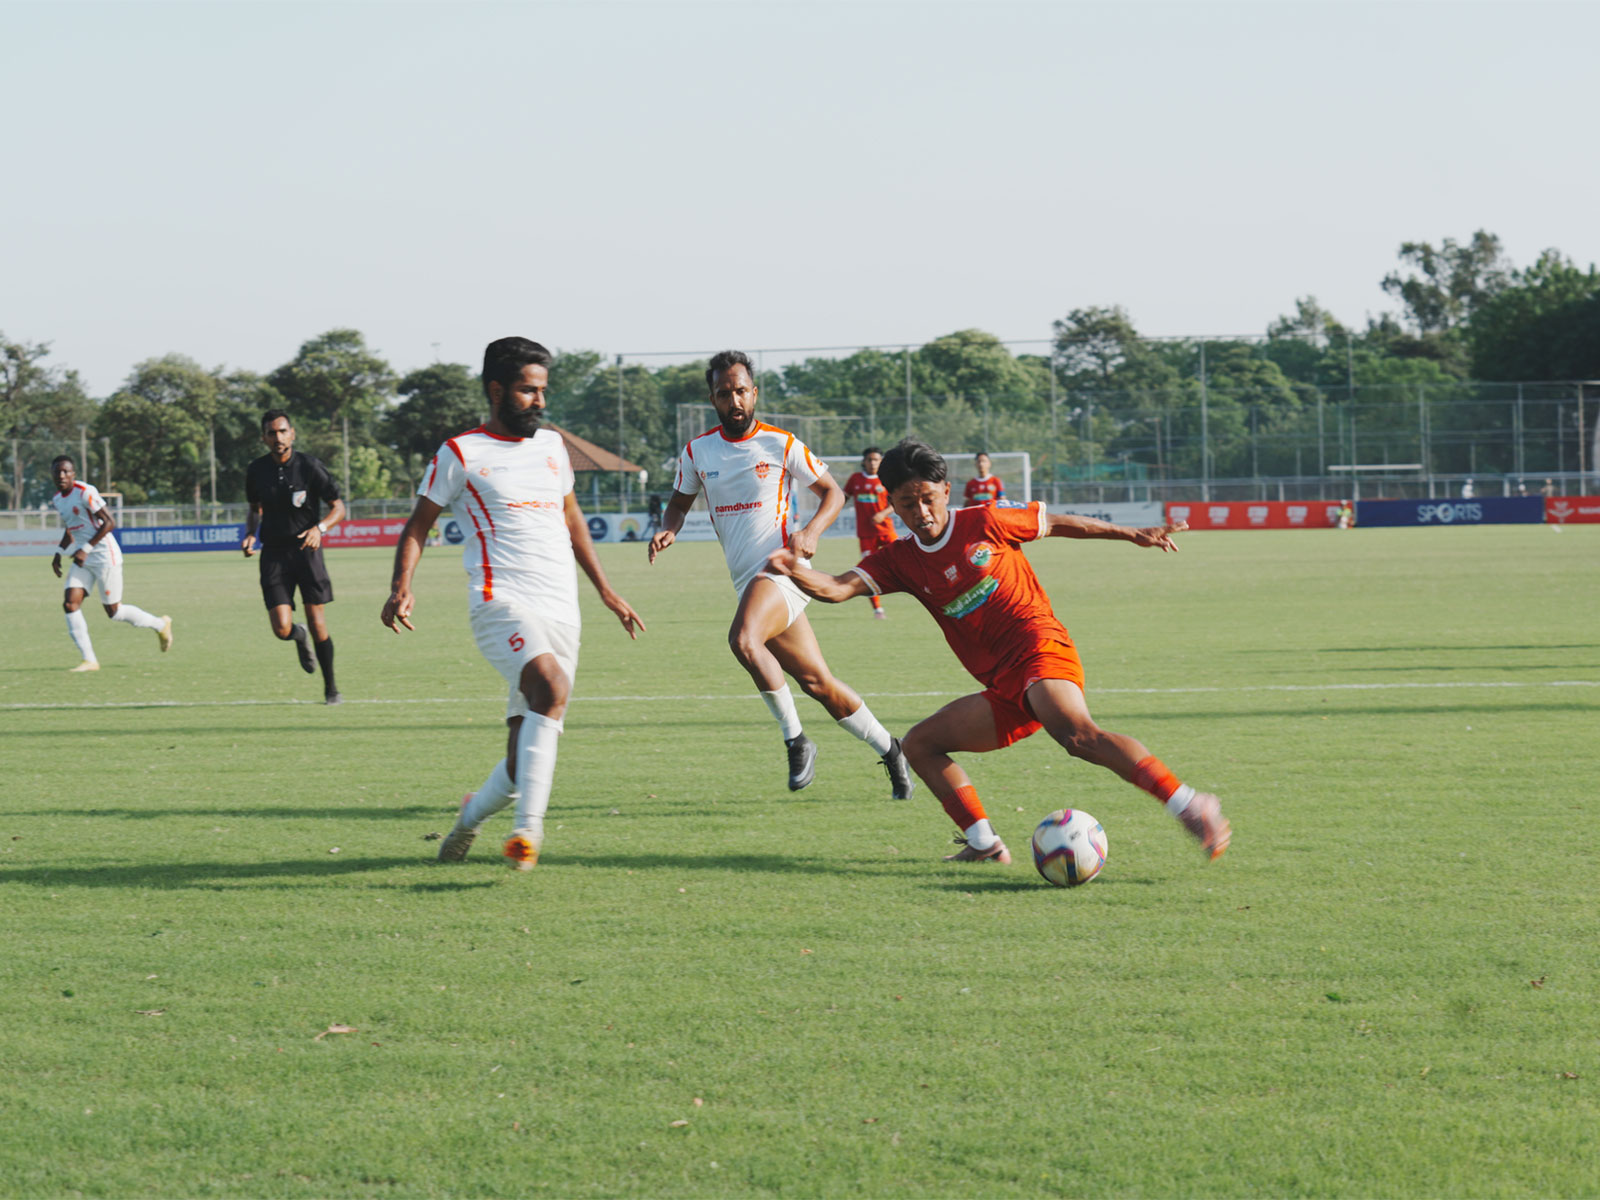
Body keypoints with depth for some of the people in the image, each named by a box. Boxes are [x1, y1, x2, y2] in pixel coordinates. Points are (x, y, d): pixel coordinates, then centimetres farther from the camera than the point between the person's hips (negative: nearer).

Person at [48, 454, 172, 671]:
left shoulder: (85, 492, -17)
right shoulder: (57, 499, 9)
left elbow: (109, 523, -20)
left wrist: (86, 549, -25)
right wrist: (59, 553, 14)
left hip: (105, 556, -8)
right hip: (82, 560, 8)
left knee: (113, 611, 0)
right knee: (70, 604, -8)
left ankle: (161, 625, 24)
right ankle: (89, 660, -4)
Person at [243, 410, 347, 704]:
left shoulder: (309, 466, -7)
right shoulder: (256, 471, 3)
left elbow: (338, 507, -3)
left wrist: (319, 528, -22)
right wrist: (250, 534, 1)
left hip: (306, 549, -2)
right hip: (274, 553, 2)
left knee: (318, 625, -5)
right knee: (282, 629, -11)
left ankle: (331, 688, 12)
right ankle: (299, 637, 27)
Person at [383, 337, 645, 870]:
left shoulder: (552, 445, 19)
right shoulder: (460, 455, 3)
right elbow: (417, 527, 6)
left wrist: (606, 591, 31)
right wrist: (401, 587, -10)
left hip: (561, 610, 6)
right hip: (502, 602, -6)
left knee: (525, 757, 2)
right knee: (552, 685, -35)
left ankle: (471, 816, 31)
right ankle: (528, 828, -37)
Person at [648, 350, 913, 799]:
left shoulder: (782, 445, -3)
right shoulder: (697, 451, 8)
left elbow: (832, 493, 5)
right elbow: (680, 501, 21)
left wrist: (812, 531, -14)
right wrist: (668, 529, -1)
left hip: (780, 567, -5)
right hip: (746, 579, 5)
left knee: (743, 639, -32)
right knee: (818, 682, 7)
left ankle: (795, 739, -19)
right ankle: (889, 749, 23)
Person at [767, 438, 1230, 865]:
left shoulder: (985, 523, 2)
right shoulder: (899, 561, 11)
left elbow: (1056, 523, 16)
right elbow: (837, 588, -4)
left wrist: (1133, 534, 22)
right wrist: (796, 570, -25)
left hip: (1040, 650, -7)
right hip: (1005, 690, 7)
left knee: (1076, 734, -33)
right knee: (921, 743, 1)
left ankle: (1189, 806, -43)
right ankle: (984, 844, 1)